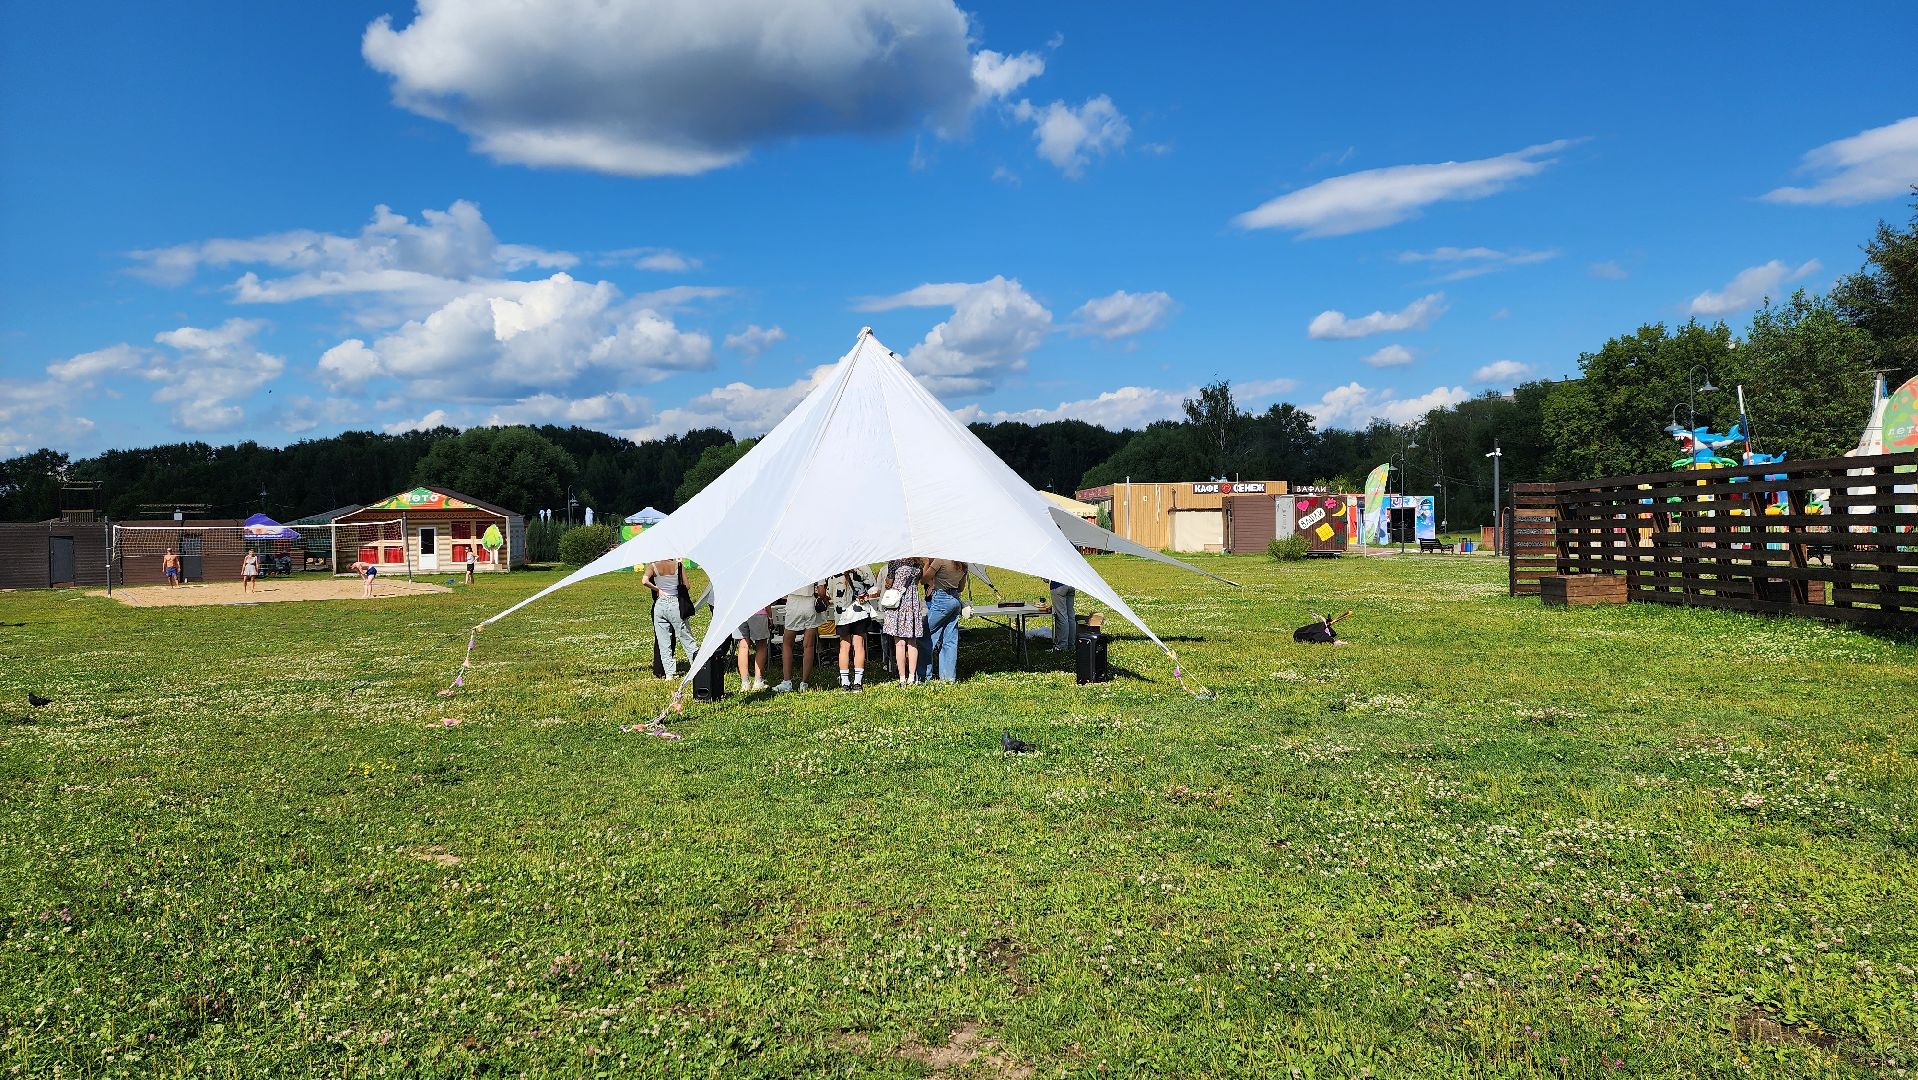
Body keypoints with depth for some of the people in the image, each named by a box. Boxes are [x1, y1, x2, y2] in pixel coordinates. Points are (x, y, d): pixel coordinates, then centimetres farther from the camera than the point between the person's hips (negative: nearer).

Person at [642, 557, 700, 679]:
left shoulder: (653, 566, -3)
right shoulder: (678, 565, -2)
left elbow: (644, 581, -19)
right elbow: (686, 585, 0)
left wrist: (657, 589, -5)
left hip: (659, 604, 0)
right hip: (675, 604, 0)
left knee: (663, 642, 7)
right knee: (687, 639, 9)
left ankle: (669, 673, 7)